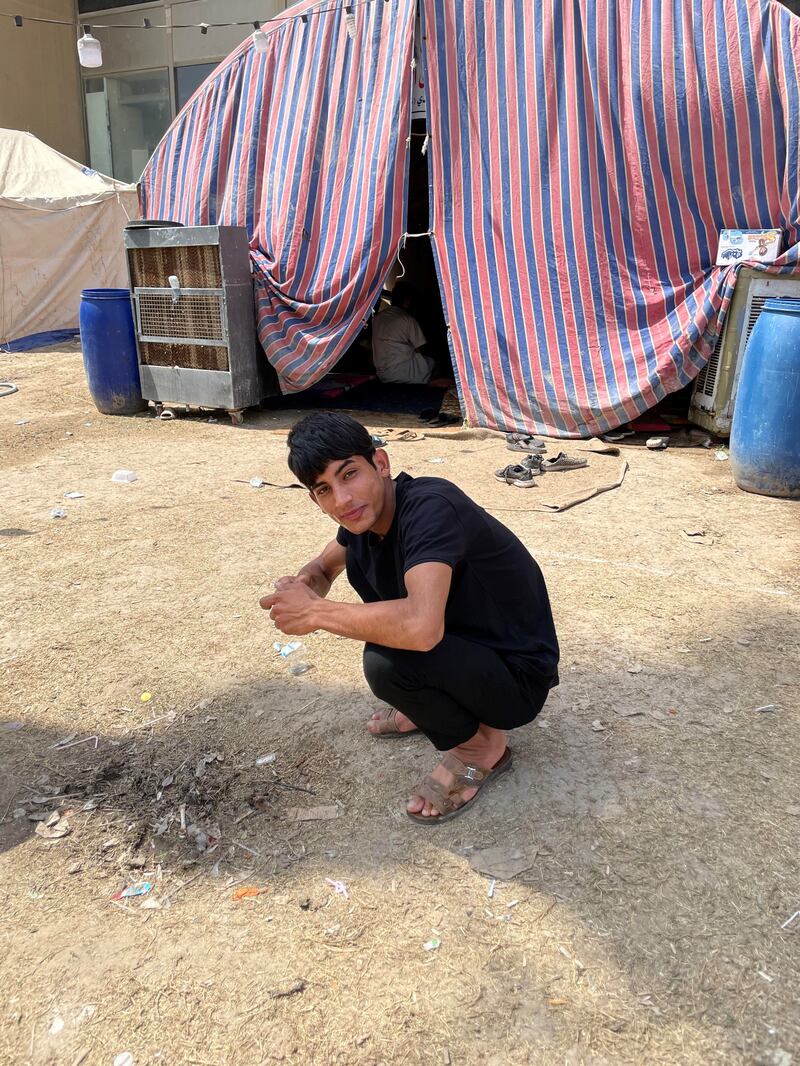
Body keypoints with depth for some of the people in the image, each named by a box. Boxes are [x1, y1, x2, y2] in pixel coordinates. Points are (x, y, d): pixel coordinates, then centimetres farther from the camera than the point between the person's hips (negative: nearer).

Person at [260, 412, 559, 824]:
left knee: (385, 662, -32)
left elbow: (421, 627, -45)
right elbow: (324, 565, 16)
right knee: (359, 554, 4)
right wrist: (301, 585, -10)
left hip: (517, 679, -8)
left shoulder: (430, 507, -30)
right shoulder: (366, 511, -4)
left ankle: (481, 746, 0)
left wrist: (316, 613, -31)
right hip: (463, 642, 9)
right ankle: (430, 705, 16)